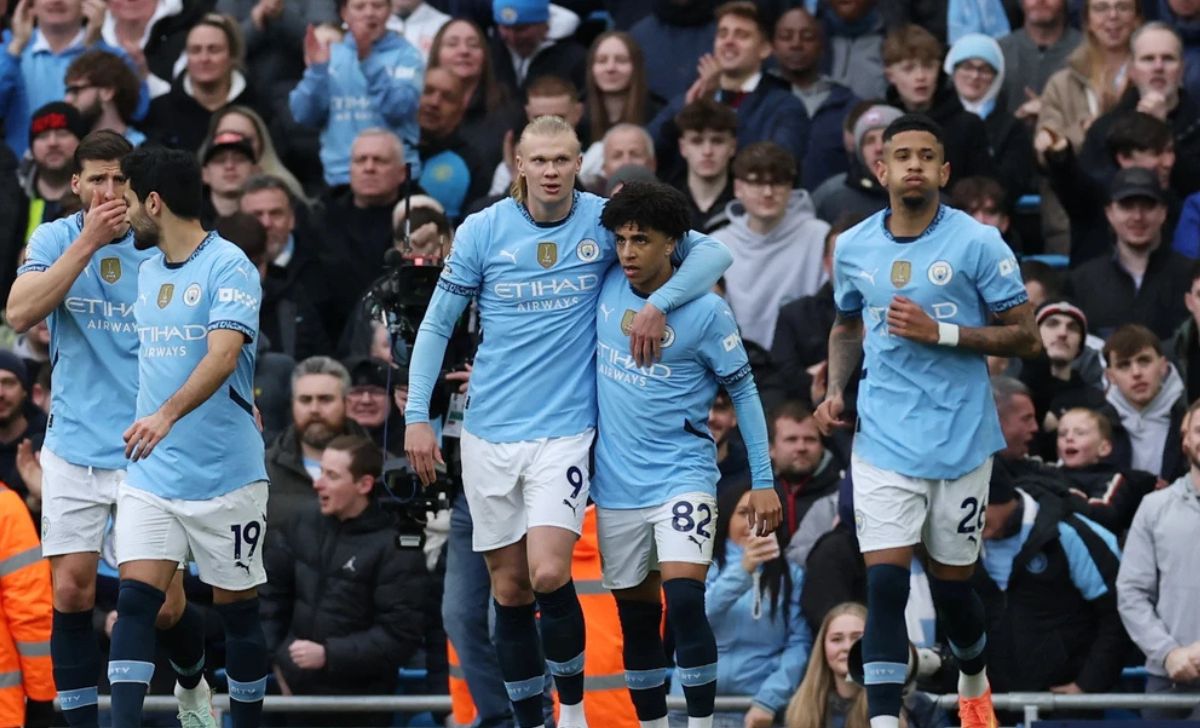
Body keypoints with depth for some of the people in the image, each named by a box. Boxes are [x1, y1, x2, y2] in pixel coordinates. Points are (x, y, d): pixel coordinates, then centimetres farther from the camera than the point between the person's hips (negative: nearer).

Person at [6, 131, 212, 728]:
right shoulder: (55, 240, 1)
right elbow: (20, 313, -16)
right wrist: (87, 242, -22)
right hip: (74, 448, 1)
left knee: (163, 605, 1)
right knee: (72, 591, -5)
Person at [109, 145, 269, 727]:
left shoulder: (229, 266, -12)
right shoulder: (149, 269, 11)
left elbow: (223, 354, -27)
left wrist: (168, 413, -41)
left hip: (225, 477, -5)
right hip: (151, 476, 5)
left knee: (236, 609, 6)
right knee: (135, 599, -10)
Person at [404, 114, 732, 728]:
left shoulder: (605, 222, -4)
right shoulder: (483, 231, -1)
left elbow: (712, 252, -3)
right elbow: (437, 325, 6)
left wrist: (658, 303, -18)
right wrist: (417, 415, -1)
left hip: (564, 429, -2)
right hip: (489, 434, 2)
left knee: (548, 574, -18)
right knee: (509, 590, 6)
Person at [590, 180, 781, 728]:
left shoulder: (706, 311, -10)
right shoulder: (608, 289, 0)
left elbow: (743, 391, -3)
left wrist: (763, 481, -4)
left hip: (682, 475, -4)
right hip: (617, 483, 5)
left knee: (684, 601, -19)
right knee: (636, 618, 9)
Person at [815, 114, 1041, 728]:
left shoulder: (977, 243, -7)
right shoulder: (852, 248, 5)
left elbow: (1026, 338, -6)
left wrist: (941, 332, -17)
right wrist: (835, 391, 6)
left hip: (960, 441, -2)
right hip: (884, 442, 2)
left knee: (950, 585, 9)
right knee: (884, 585, -12)